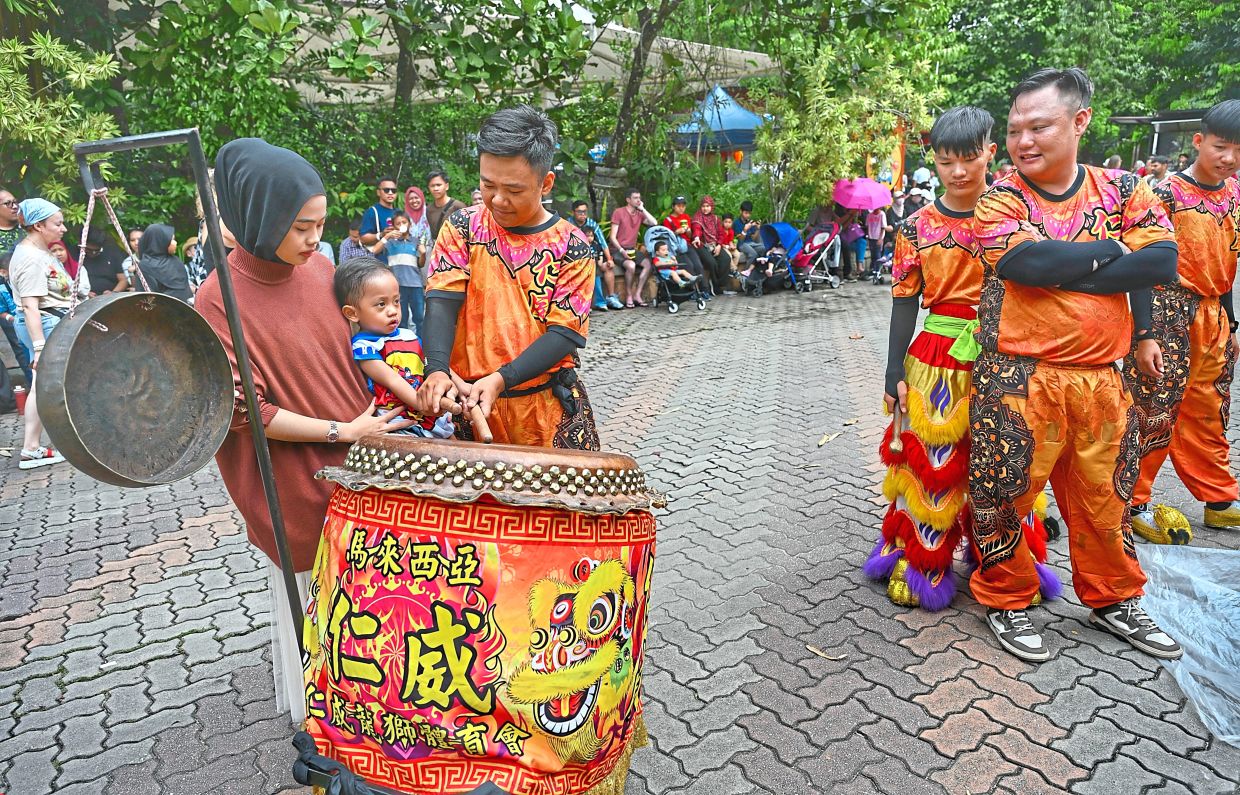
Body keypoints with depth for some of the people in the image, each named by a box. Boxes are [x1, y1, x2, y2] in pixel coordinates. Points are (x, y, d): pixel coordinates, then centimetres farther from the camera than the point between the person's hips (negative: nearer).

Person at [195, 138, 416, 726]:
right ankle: (312, 714, 40)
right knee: (309, 586, 15)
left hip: (357, 458, 5)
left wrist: (376, 410, -2)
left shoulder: (319, 267, -1)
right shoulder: (220, 301, -19)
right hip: (294, 480, -5)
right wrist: (343, 431, -18)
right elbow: (247, 412, -17)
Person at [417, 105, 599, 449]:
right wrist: (437, 369, -25)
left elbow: (565, 333, -9)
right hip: (469, 400, 1)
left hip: (550, 408, -1)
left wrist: (501, 379, -22)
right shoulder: (463, 227, 2)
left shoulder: (572, 246, -4)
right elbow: (442, 301, -7)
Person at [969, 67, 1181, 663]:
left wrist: (1059, 270, -15)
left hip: (1101, 380, 4)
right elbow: (1027, 261, -22)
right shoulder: (999, 199, -3)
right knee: (1004, 498, 5)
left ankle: (1113, 600, 39)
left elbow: (1162, 261, -8)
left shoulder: (1123, 190, 7)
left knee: (1105, 498, 18)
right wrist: (1111, 249, -8)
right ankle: (1006, 602, 26)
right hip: (1018, 382, -3)